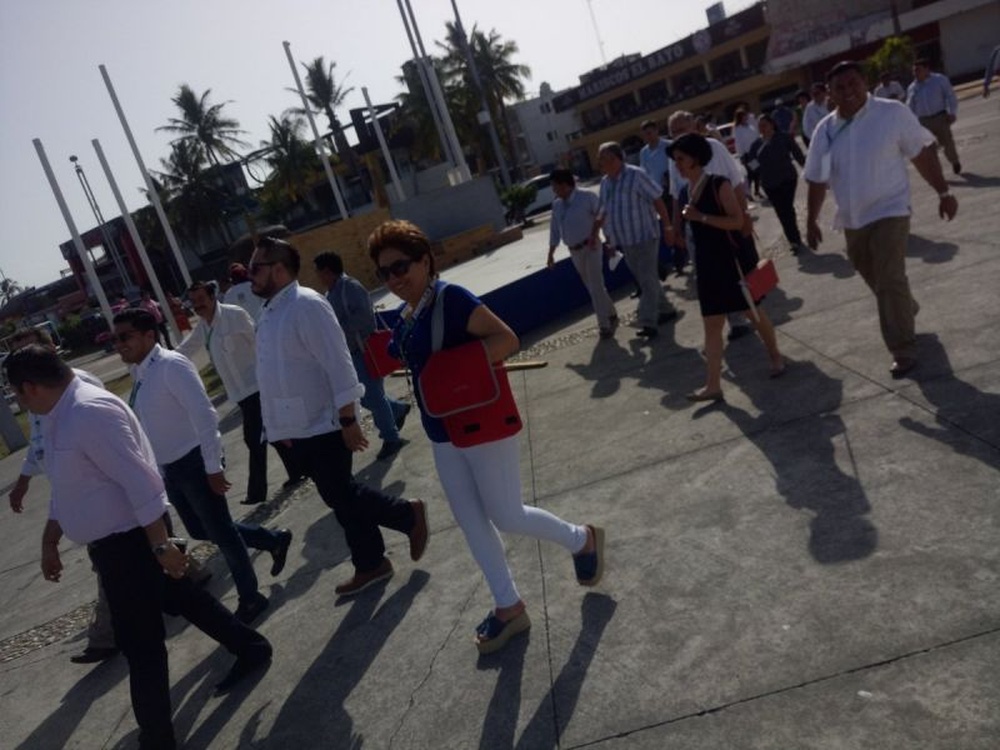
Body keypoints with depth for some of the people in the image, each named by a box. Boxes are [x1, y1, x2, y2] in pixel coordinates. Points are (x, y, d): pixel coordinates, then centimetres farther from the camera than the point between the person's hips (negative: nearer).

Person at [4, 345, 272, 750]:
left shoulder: (89, 412, -24)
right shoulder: (60, 417, 9)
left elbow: (138, 480, -28)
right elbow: (65, 487, 19)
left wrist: (161, 545, -27)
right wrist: (49, 544, 23)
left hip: (128, 541, -10)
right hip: (116, 540, 10)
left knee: (139, 641, 2)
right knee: (179, 598, 21)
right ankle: (251, 647, 38)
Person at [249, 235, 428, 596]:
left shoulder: (306, 305, -17)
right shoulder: (269, 312, 10)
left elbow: (338, 364, -21)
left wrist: (348, 420, -22)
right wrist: (285, 428, 19)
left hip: (324, 425, -8)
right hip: (300, 428, 9)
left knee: (341, 497, -4)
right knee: (341, 497, 15)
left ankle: (409, 515, 15)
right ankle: (371, 564, 27)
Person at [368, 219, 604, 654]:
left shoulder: (450, 298, -18)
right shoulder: (405, 317, 7)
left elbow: (507, 340, -23)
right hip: (442, 435, 9)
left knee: (506, 516, 2)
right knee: (472, 524, 12)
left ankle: (583, 540, 28)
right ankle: (509, 607, 27)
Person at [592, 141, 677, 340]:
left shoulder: (636, 175, -14)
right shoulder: (605, 182, 8)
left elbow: (658, 200, -12)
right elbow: (604, 211, 20)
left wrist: (667, 227, -12)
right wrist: (594, 232, 12)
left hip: (644, 236, -8)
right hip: (624, 241, 8)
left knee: (648, 280, -8)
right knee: (644, 280, 15)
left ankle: (648, 323, -10)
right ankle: (665, 310, 30)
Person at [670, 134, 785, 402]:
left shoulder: (719, 184, -13)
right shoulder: (688, 190, 7)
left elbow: (737, 221, -22)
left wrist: (701, 217, -25)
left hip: (733, 258, -6)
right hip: (708, 263, 6)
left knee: (753, 311, 10)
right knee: (711, 324, 3)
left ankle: (775, 357, 34)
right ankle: (713, 385, 4)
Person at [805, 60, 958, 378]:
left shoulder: (892, 113, -9)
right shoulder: (825, 129, 2)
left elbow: (922, 152, -5)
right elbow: (817, 179, 8)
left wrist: (943, 192, -5)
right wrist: (811, 221, 8)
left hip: (889, 211, -5)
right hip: (852, 219, 5)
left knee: (890, 282, -14)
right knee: (877, 281, 18)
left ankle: (904, 350, -4)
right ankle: (907, 312, 48)